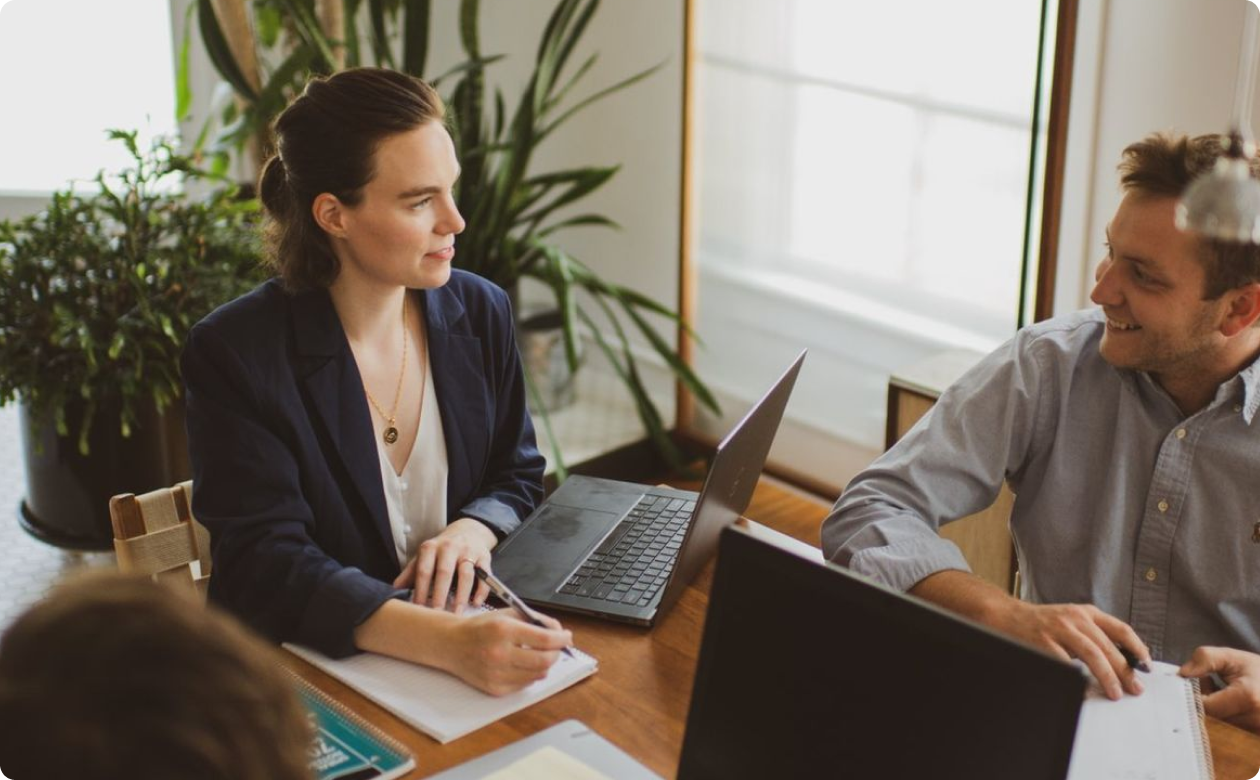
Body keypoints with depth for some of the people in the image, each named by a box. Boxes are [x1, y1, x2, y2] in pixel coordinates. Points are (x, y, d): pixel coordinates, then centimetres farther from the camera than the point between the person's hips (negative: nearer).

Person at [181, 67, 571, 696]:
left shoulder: (480, 312, 2)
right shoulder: (233, 355, -13)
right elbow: (264, 567, -20)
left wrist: (473, 530, -11)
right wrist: (446, 642, -34)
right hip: (314, 676, -4)